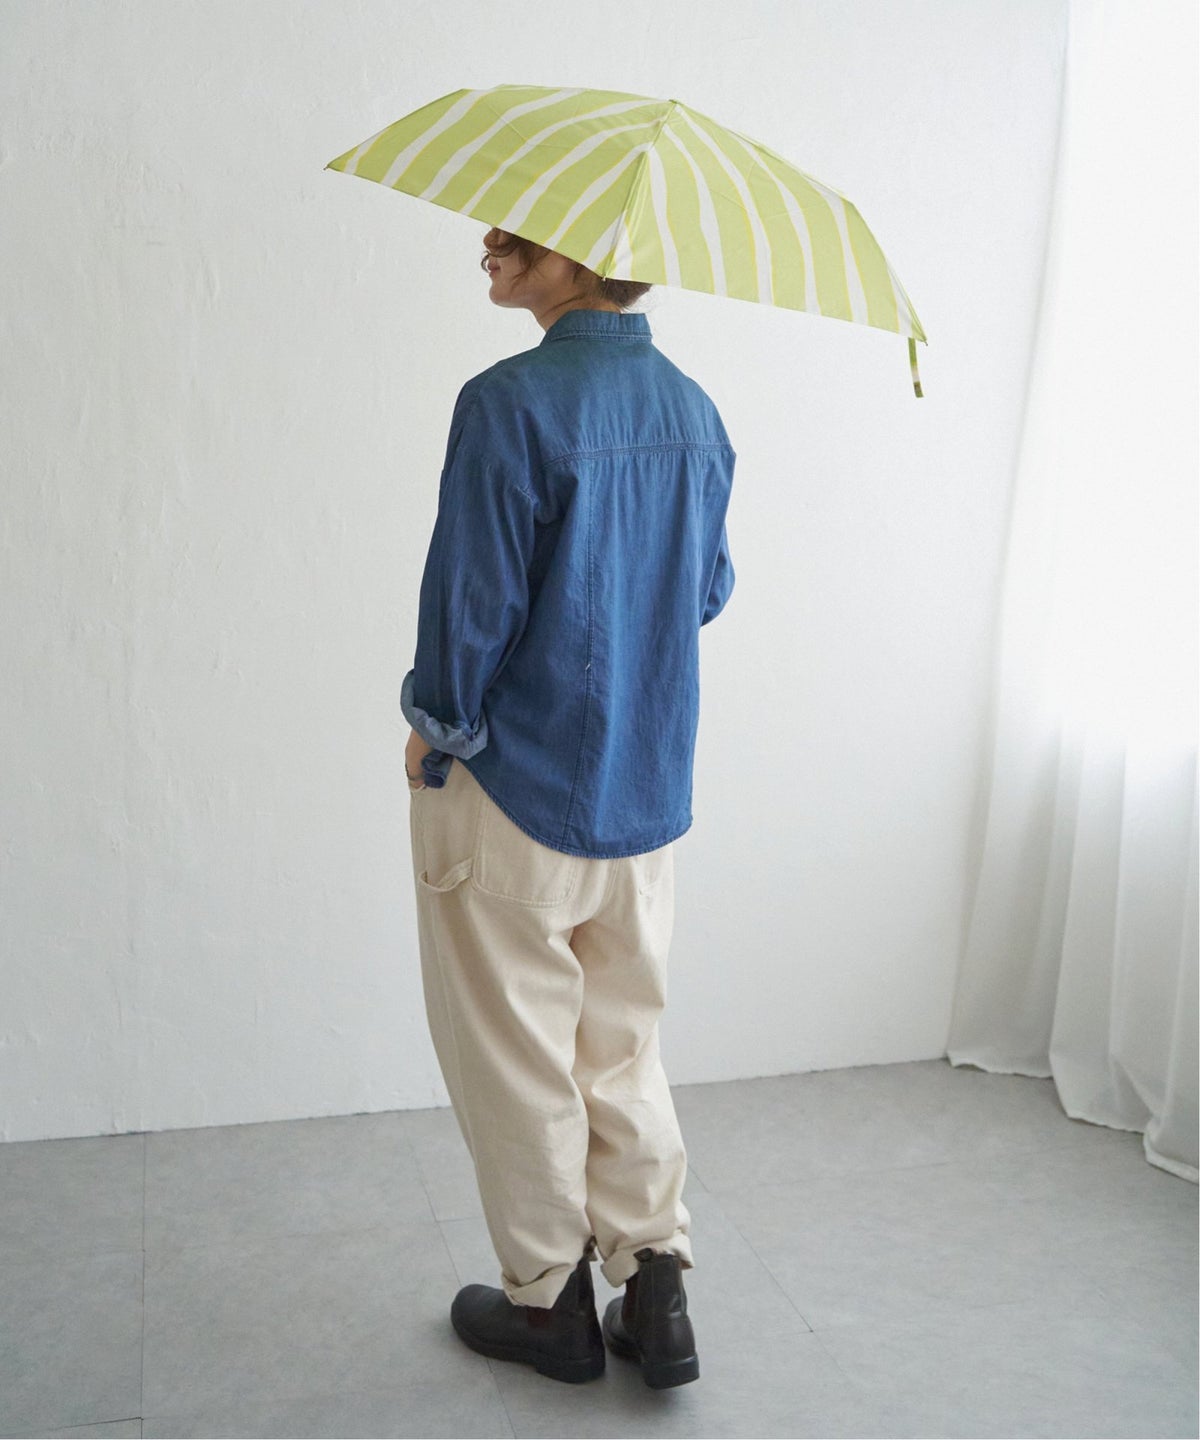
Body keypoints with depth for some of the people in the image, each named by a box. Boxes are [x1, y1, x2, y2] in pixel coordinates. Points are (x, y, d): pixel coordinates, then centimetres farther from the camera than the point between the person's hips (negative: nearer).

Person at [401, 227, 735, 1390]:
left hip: (517, 785, -6)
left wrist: (436, 733, -2)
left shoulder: (510, 405, -19)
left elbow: (471, 603, -18)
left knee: (516, 1056, 12)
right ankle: (654, 1289, 24)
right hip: (648, 786, 7)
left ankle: (551, 1303, 27)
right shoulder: (694, 412, 2)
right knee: (622, 1045, 20)